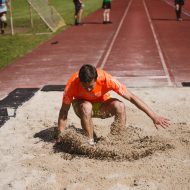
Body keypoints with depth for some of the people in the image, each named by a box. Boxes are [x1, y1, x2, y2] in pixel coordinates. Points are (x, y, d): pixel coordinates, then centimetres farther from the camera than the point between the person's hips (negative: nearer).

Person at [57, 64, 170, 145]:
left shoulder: (106, 79, -33)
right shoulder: (72, 83, -33)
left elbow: (131, 97, -30)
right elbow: (64, 110, -22)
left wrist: (154, 116, -31)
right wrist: (60, 136, -24)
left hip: (102, 105, 1)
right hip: (82, 104, -1)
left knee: (120, 106, -31)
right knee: (86, 107, -38)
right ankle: (90, 142, -21)